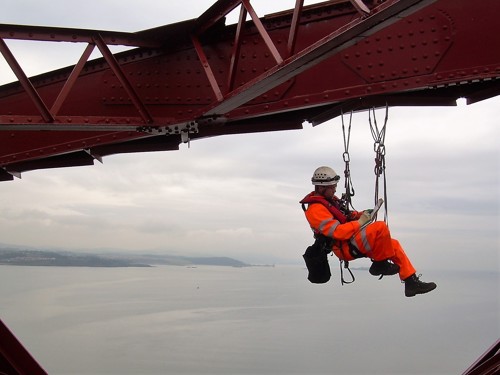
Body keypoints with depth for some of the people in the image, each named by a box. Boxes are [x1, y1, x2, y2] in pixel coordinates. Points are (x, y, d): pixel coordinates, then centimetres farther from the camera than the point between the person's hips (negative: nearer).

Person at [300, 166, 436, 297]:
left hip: (353, 241, 11)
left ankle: (412, 283, 8)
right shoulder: (316, 209, -16)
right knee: (381, 227, -26)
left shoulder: (329, 199, 17)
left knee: (393, 244, 6)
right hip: (345, 248, -11)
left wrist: (359, 215, 6)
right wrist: (359, 222, -17)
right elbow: (337, 232, -25)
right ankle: (380, 264, -8)